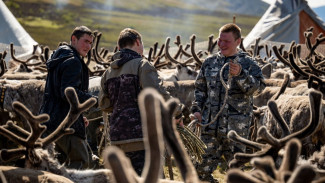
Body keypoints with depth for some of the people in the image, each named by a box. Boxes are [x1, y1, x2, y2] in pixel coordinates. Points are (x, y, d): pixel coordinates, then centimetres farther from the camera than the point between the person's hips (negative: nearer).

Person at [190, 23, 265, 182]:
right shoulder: (210, 62, 13)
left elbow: (255, 87, -15)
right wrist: (196, 109, 7)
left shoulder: (248, 64, 0)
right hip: (210, 126, 4)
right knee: (203, 168, 3)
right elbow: (200, 88, 21)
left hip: (235, 127, -4)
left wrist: (240, 75, -31)